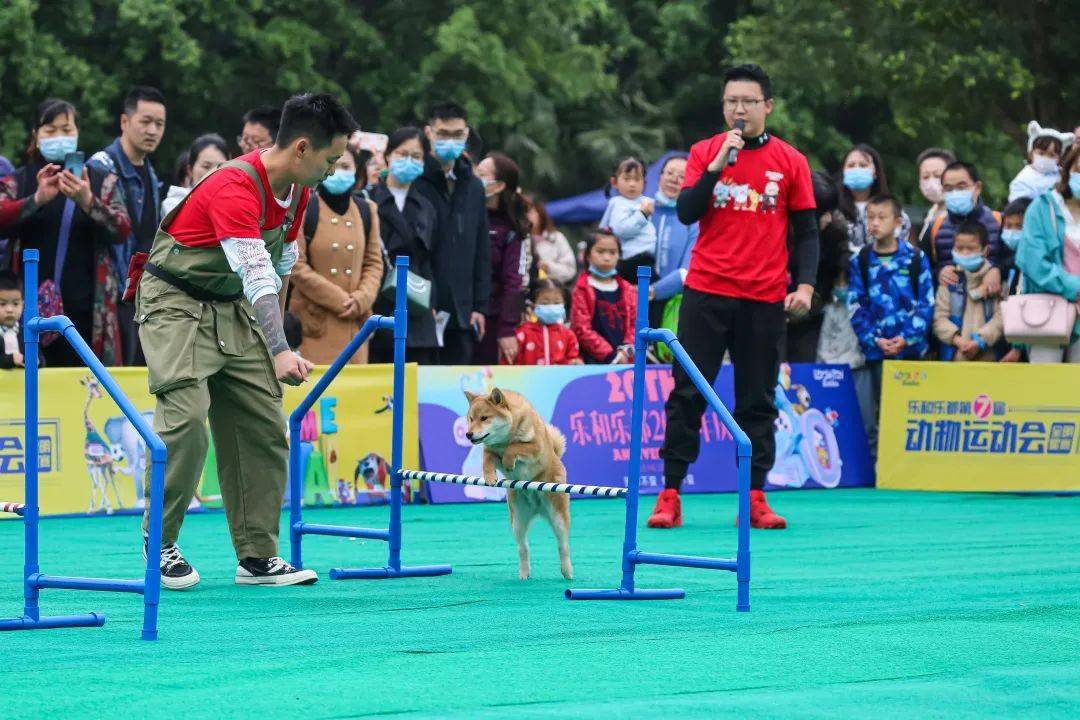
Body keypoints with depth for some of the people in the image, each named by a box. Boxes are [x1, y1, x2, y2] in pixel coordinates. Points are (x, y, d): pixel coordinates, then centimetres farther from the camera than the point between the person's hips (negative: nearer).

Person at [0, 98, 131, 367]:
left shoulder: (102, 181, 12)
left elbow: (122, 231, -2)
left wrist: (88, 202, -19)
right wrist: (37, 199, -22)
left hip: (86, 310, 0)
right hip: (34, 305, 0)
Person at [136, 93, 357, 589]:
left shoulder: (298, 190, 0)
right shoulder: (235, 188, -28)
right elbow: (256, 273, -38)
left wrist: (273, 336, 20)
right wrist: (279, 351, -45)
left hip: (232, 308, 8)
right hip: (176, 304, -8)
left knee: (264, 428, 1)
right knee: (186, 421, -20)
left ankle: (258, 556, 6)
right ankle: (160, 543, -4)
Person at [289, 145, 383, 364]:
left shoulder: (366, 210, 14)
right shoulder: (304, 209, -1)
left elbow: (374, 263, 14)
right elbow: (296, 266, -6)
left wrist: (361, 299, -5)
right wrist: (339, 300, -9)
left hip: (354, 323, 4)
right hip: (315, 322, -4)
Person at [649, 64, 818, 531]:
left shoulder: (790, 162, 6)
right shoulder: (704, 153, 6)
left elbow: (806, 231, 7)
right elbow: (686, 213, -5)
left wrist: (805, 285, -6)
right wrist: (718, 165, -15)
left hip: (764, 299, 0)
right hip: (706, 293, 0)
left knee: (757, 400, 3)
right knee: (687, 392, -2)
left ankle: (754, 498, 7)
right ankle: (670, 496, 1)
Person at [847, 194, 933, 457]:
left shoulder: (916, 259, 3)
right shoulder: (860, 262, 5)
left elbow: (926, 304, 0)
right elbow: (856, 307, 2)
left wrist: (907, 338, -11)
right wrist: (874, 339, -11)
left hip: (910, 348, -1)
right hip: (874, 352, 1)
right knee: (872, 418, 0)